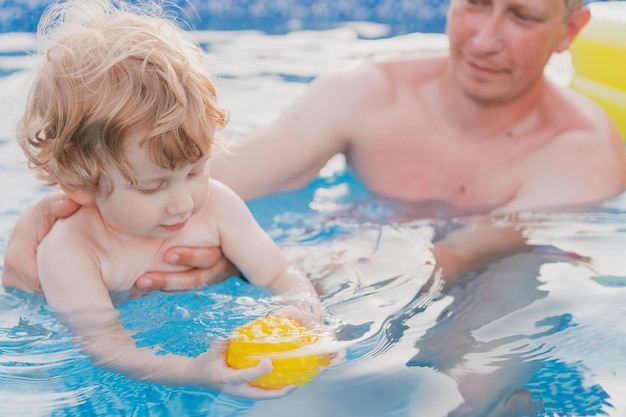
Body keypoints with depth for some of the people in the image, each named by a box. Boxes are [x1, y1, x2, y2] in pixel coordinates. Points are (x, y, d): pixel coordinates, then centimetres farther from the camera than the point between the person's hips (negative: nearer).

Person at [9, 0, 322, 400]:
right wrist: (193, 373, -47)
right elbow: (105, 348, -30)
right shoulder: (68, 251, -26)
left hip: (219, 347, 3)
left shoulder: (215, 205, -15)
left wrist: (303, 310, -33)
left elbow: (280, 276, -9)